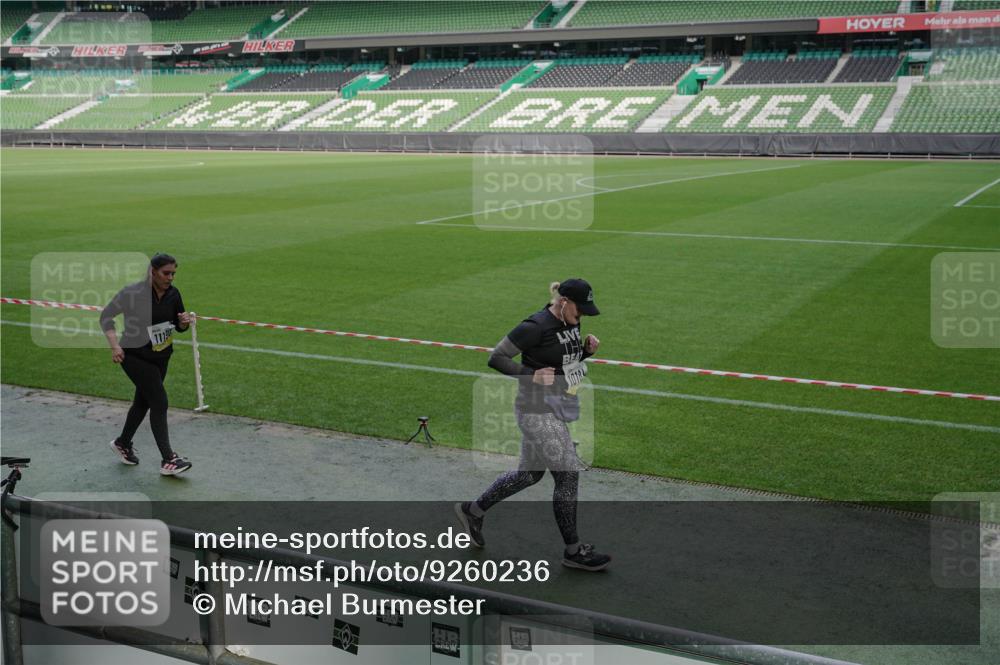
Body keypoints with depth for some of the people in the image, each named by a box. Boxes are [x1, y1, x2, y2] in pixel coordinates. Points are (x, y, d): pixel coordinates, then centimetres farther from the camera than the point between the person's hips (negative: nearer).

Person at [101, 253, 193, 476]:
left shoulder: (173, 293, -4)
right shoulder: (132, 293, -19)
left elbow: (179, 327, 8)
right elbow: (106, 316, -9)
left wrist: (183, 322, -16)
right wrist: (115, 345, -19)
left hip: (161, 356, 6)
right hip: (135, 356, -6)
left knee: (143, 402, 19)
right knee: (159, 401, -13)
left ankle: (123, 444, 42)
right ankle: (168, 459, -9)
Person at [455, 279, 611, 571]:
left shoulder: (570, 323, 5)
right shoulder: (536, 326, -20)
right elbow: (496, 357, -16)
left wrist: (587, 349, 0)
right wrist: (531, 375, -25)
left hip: (557, 409, 9)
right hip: (537, 411, -9)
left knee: (530, 473, 18)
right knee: (568, 474, -4)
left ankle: (472, 510, 35)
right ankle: (573, 551, 10)